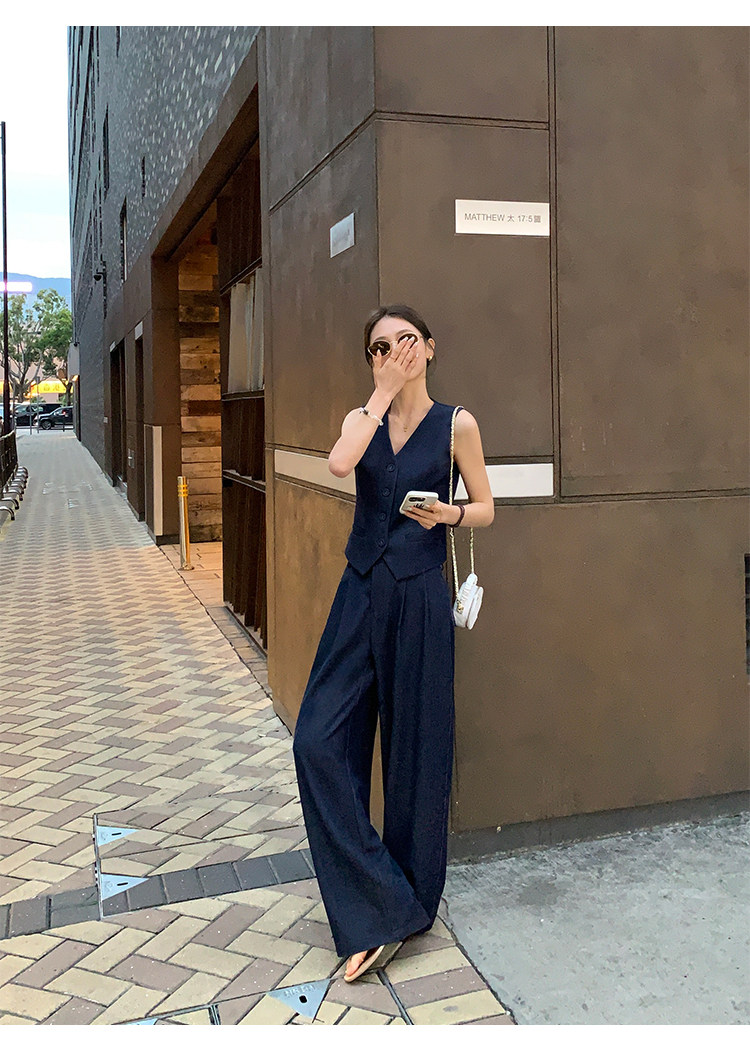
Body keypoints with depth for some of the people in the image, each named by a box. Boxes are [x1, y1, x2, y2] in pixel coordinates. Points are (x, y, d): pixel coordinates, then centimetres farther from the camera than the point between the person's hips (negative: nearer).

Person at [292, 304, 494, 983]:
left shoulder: (456, 425, 1)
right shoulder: (362, 417, 8)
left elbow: (486, 508, 5)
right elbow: (339, 463, -15)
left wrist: (451, 514, -15)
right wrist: (385, 391, -10)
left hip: (419, 599, -3)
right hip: (361, 593, 4)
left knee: (415, 749, 4)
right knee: (320, 738, -4)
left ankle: (412, 905, 25)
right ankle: (378, 907, 9)